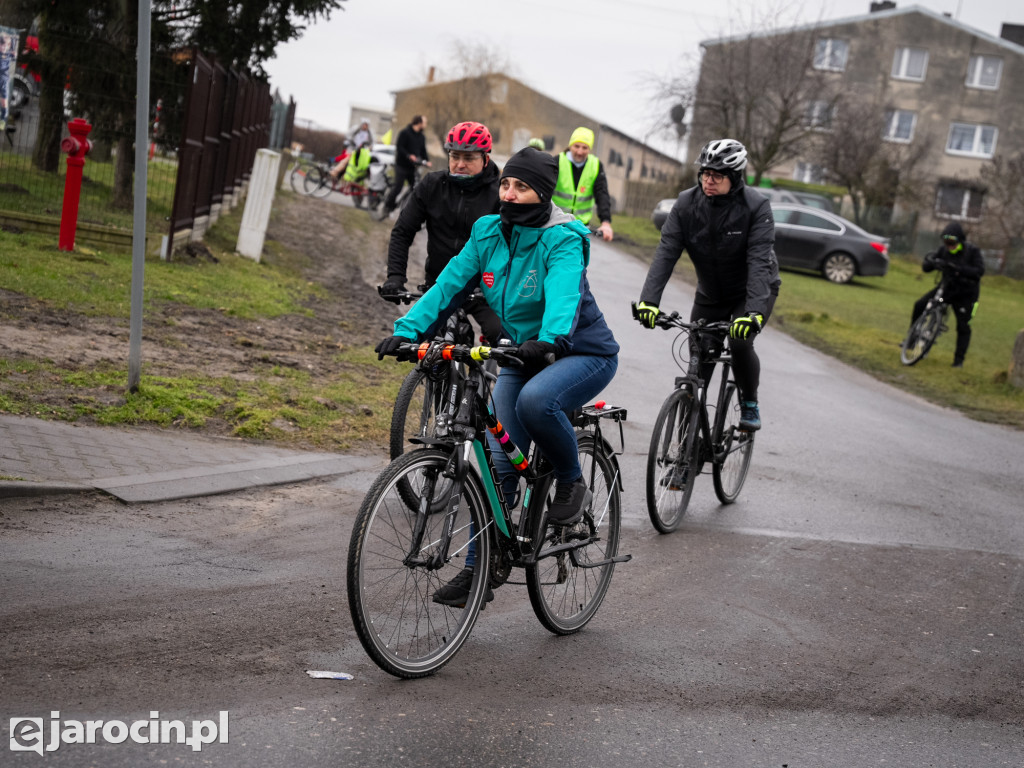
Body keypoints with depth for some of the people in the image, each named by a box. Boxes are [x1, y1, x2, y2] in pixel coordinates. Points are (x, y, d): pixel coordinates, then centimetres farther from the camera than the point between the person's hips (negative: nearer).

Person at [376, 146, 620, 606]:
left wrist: (551, 340, -56)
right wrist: (406, 331, -21)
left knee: (535, 400, -37)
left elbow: (563, 294, -37)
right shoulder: (488, 233, -2)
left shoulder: (561, 239, -19)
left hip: (582, 353, -6)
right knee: (498, 462, -5)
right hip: (523, 356, 6)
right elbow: (449, 285, -6)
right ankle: (479, 569, 6)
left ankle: (572, 484, -10)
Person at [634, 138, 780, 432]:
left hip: (752, 291, -3)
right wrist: (648, 300, -35)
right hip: (709, 294, 4)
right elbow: (666, 253, -22)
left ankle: (750, 404, -2)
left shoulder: (756, 206, -24)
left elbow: (759, 262, -33)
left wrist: (754, 313, -46)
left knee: (740, 342, -27)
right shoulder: (687, 203, -15)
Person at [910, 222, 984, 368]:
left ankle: (959, 359, 8)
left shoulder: (972, 251, -16)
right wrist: (932, 261, -31)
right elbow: (926, 267, -7)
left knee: (963, 327, -4)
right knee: (920, 305, -11)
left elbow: (979, 270, -29)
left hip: (965, 293, -3)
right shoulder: (944, 250, -6)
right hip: (946, 287, 3)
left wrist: (959, 268, -41)